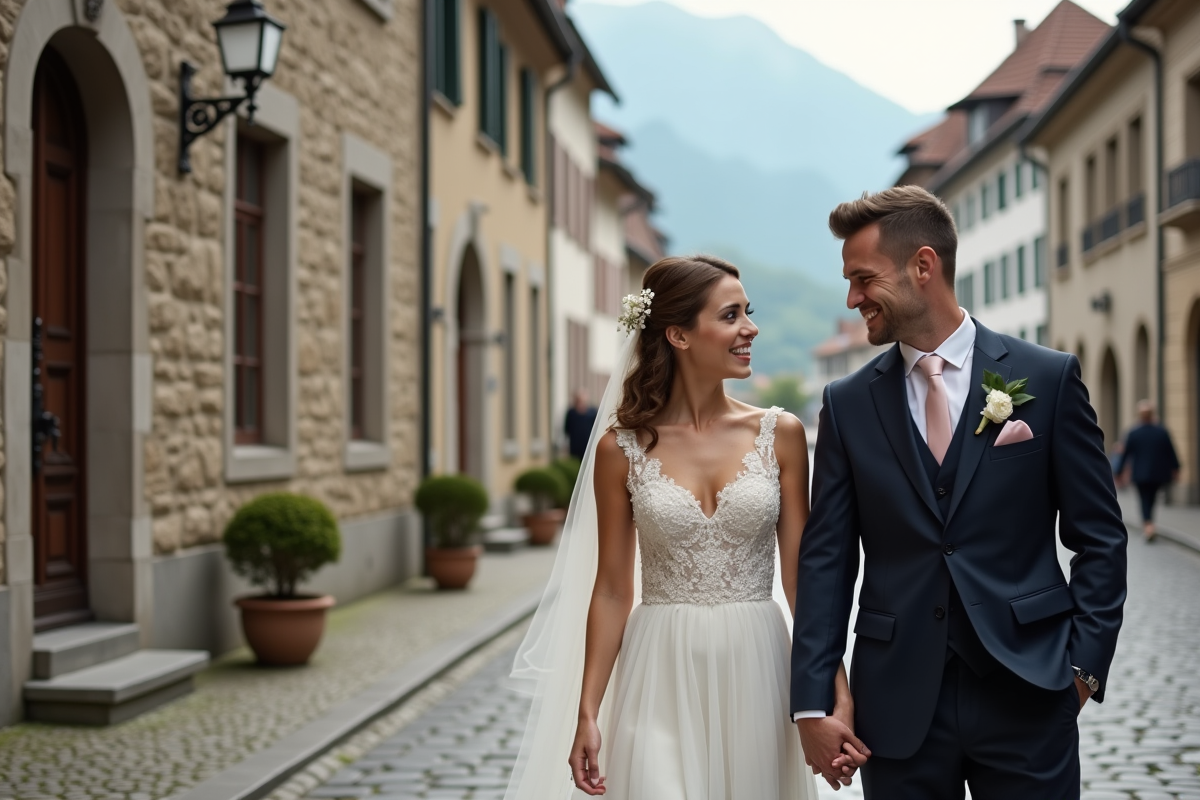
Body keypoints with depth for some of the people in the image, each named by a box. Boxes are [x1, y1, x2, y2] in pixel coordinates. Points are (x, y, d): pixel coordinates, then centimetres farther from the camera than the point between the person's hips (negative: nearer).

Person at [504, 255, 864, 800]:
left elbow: (803, 574, 1)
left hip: (756, 676, 1)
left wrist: (838, 697, -6)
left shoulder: (780, 434, 0)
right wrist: (587, 714, -2)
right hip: (661, 680, -1)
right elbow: (611, 590, 2)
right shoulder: (621, 447, -2)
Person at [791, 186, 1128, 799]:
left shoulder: (1049, 378, 0)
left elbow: (1099, 537, 3)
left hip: (1026, 694, -1)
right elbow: (826, 558, 2)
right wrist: (813, 701, -4)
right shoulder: (847, 403, 4)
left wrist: (1085, 663, -6)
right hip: (898, 701, 2)